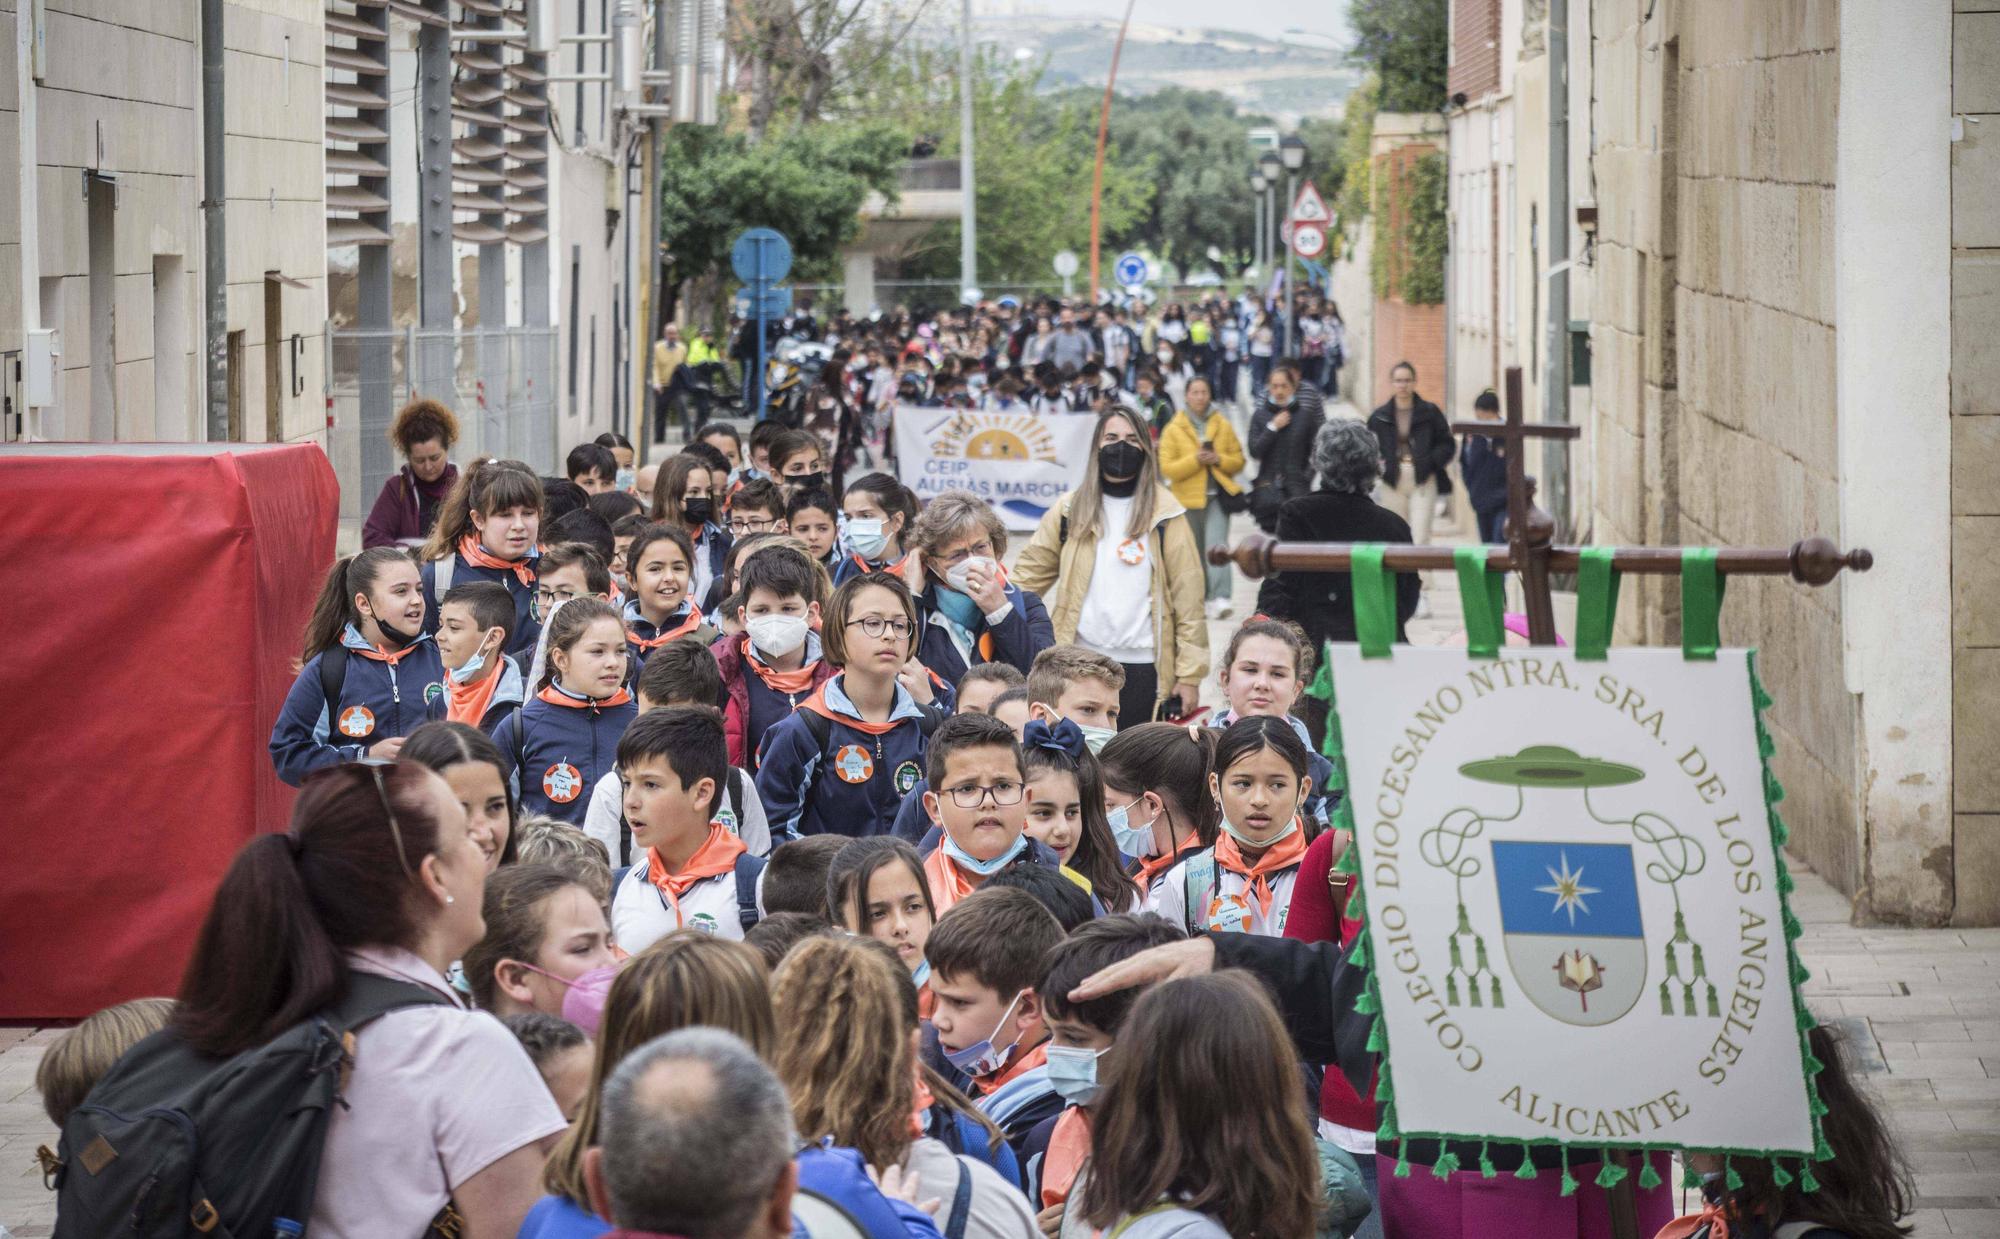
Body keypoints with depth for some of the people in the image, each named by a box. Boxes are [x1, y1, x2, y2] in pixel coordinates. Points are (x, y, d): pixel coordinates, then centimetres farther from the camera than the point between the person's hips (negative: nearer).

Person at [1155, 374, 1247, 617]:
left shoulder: (1222, 426, 8)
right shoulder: (1174, 429, 3)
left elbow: (1238, 460, 10)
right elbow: (1166, 468, -3)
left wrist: (1219, 459, -10)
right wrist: (1195, 460, -16)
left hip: (1217, 495, 0)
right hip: (1188, 497, 0)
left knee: (1216, 546, -16)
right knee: (1195, 552, 6)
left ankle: (1220, 600, -25)